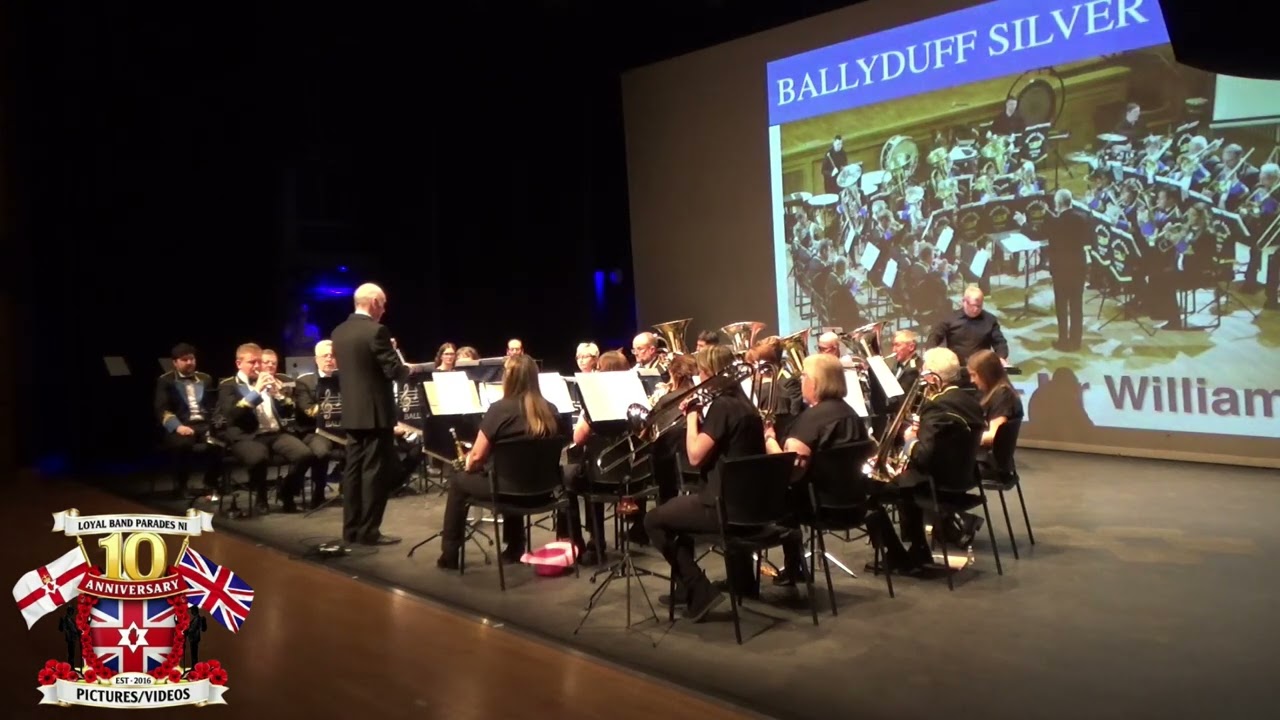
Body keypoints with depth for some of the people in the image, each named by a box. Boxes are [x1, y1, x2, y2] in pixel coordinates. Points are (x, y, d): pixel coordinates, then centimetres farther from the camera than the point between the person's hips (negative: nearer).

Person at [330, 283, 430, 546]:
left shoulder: (339, 332, 9)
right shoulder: (376, 331, -16)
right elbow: (394, 371, -17)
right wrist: (411, 369, 3)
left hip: (351, 412, 8)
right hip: (375, 412, -8)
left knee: (353, 469, 11)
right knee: (375, 471, -2)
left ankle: (351, 528, 17)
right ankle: (368, 531, 1)